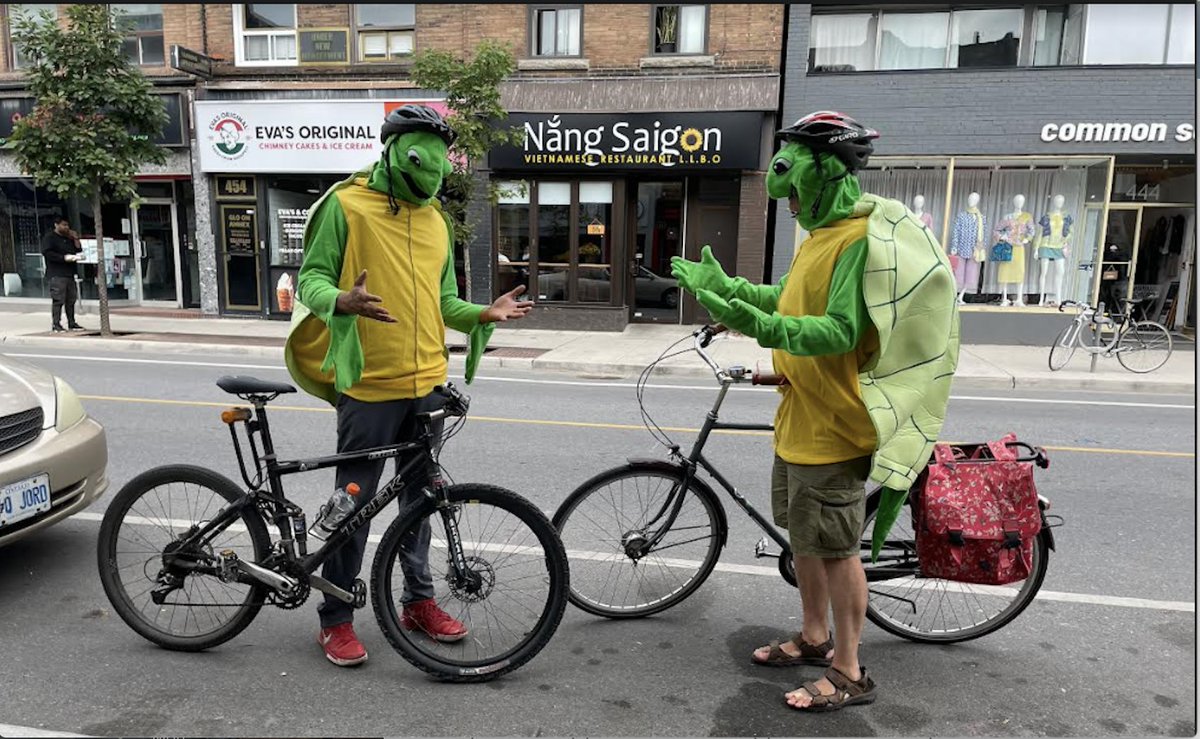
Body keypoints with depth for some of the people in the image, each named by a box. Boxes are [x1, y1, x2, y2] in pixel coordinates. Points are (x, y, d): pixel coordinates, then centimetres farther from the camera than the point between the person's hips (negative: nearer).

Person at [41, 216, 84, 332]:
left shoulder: (69, 238, 21)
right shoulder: (49, 237, -1)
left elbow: (78, 251, 20)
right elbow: (46, 252, -13)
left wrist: (76, 240, 7)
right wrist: (63, 258, -19)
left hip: (69, 274, 7)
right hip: (57, 274, -7)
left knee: (71, 300, 7)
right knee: (58, 300, -9)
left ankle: (72, 323, 13)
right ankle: (56, 325, -7)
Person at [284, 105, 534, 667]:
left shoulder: (435, 220, 13)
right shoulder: (346, 204, -4)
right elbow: (311, 277, -5)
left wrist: (486, 313, 0)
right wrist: (342, 300, -26)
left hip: (426, 383, 6)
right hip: (368, 385, -5)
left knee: (418, 495, 16)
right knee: (354, 501, 3)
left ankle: (418, 600, 32)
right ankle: (335, 620, 20)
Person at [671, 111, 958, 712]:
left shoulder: (861, 239, -20)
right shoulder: (822, 232, 12)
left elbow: (841, 331, -28)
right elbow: (790, 298, 21)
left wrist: (763, 328, -41)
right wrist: (724, 286, 24)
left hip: (831, 426, -10)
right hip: (799, 417, 10)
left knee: (835, 548, 1)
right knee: (802, 535, 20)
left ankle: (849, 673, 18)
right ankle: (814, 637, 38)